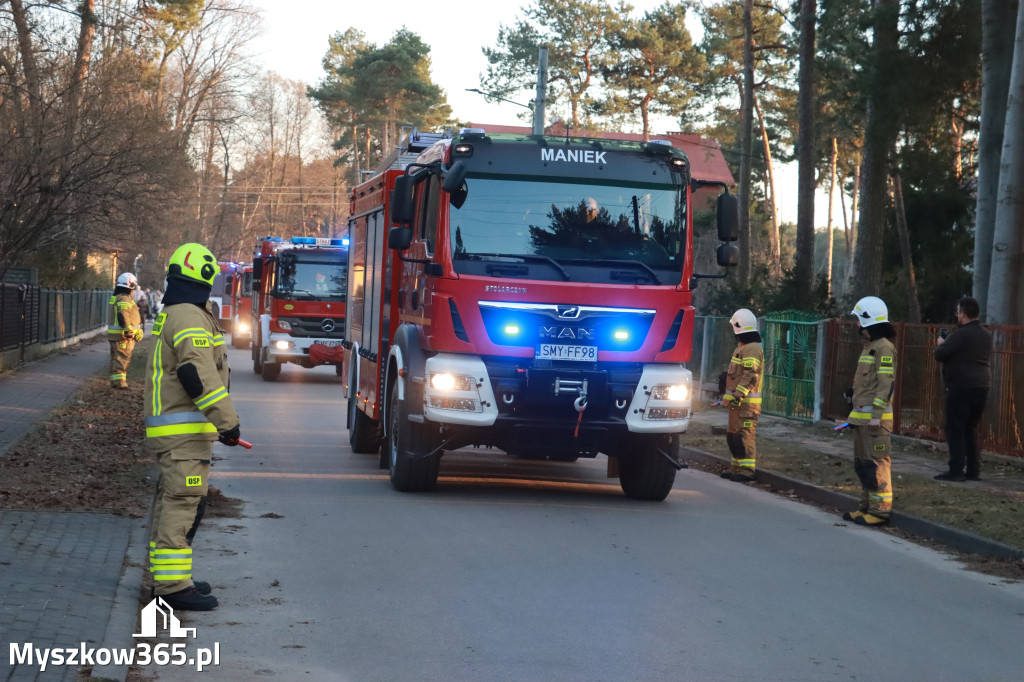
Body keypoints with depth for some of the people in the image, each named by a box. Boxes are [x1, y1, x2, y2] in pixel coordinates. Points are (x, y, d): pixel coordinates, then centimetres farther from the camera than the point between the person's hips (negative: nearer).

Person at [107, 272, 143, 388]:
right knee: (122, 358, -8)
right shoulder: (124, 298, -15)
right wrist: (128, 330, -25)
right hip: (122, 335, -10)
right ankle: (119, 381, -9)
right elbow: (123, 315, -27)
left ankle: (115, 380, 22)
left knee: (116, 357, 15)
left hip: (114, 334, 10)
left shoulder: (115, 297, 19)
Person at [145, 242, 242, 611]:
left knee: (173, 504, 16)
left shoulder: (170, 316, 19)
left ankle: (167, 578, 24)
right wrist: (227, 420, -24)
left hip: (170, 426, 11)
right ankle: (172, 586, -12)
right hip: (184, 431, -11)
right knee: (182, 503, -11)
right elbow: (199, 375, -24)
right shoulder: (189, 318, -15)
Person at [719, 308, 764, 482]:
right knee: (733, 435, 15)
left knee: (744, 436, -11)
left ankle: (746, 471, -12)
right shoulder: (742, 347, 20)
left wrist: (738, 395, -26)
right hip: (738, 401, 11)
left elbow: (751, 375, -22)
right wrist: (729, 394, 32)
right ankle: (737, 468, 22)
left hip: (746, 402, -11)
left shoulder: (752, 349, -14)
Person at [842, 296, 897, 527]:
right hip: (862, 417, 11)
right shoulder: (868, 346, 19)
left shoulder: (884, 348, -13)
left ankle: (880, 510, -8)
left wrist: (877, 414, -23)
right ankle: (867, 506, 22)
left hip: (875, 418, -11)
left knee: (876, 463, -9)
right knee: (862, 462, 15)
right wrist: (855, 411, 24)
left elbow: (886, 383, -20)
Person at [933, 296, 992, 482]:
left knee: (955, 428, -4)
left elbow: (940, 354, -15)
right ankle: (973, 470, 14)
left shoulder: (961, 334, -14)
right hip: (982, 386, 8)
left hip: (961, 388, -8)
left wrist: (941, 344, 9)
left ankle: (956, 470, -8)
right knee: (971, 428, 15)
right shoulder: (986, 335, 13)